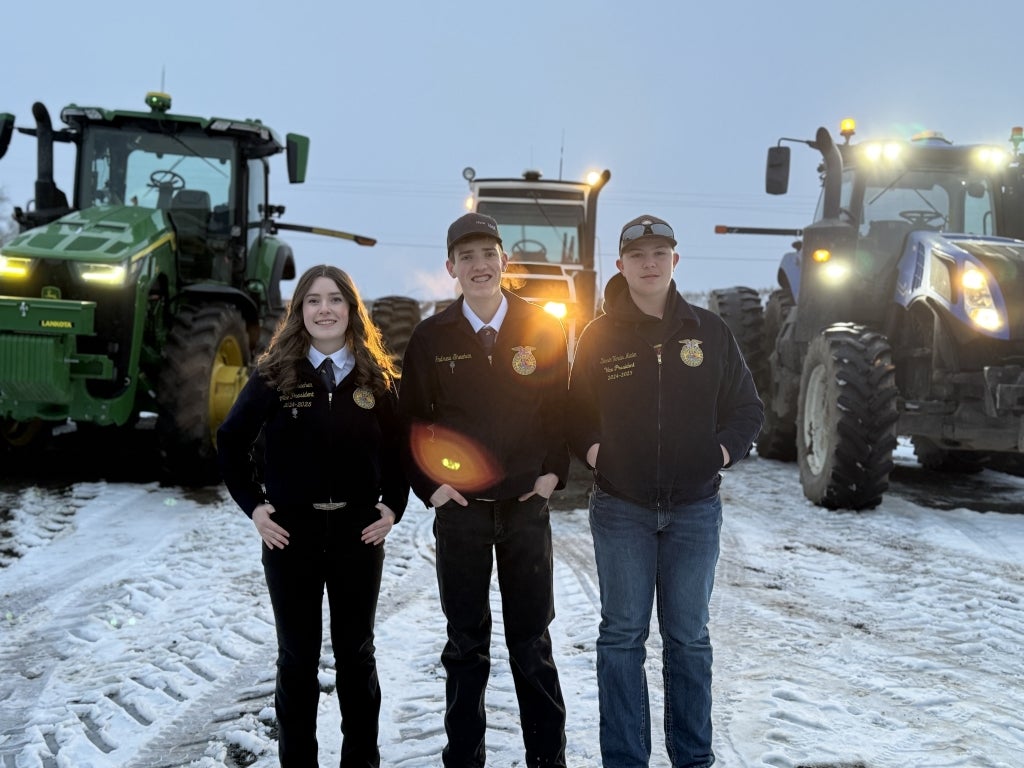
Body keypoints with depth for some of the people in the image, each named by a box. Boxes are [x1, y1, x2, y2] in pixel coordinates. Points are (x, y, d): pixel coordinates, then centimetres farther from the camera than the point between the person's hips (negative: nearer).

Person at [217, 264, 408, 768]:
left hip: (360, 530, 1)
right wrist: (252, 505, -2)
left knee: (356, 653, 12)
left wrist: (394, 506, 0)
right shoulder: (274, 375, -2)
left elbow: (398, 448, 11)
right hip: (290, 531, -1)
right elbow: (231, 441, 5)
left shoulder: (376, 378, 2)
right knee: (297, 657, 7)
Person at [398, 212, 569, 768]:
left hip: (527, 506, 0)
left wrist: (553, 472, -1)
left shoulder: (543, 330, 0)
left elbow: (565, 405, 7)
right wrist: (429, 486, -1)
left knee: (532, 642, 7)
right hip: (459, 509, 1)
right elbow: (411, 419, 6)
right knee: (465, 642, 9)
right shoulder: (432, 337, 1)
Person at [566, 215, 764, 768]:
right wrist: (591, 450, -5)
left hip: (694, 509, 1)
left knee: (688, 638, 9)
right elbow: (575, 412, 11)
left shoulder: (709, 332, 5)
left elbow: (746, 408, 12)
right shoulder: (600, 336, 3)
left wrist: (723, 451, -3)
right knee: (622, 635, 3)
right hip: (621, 509, -1)